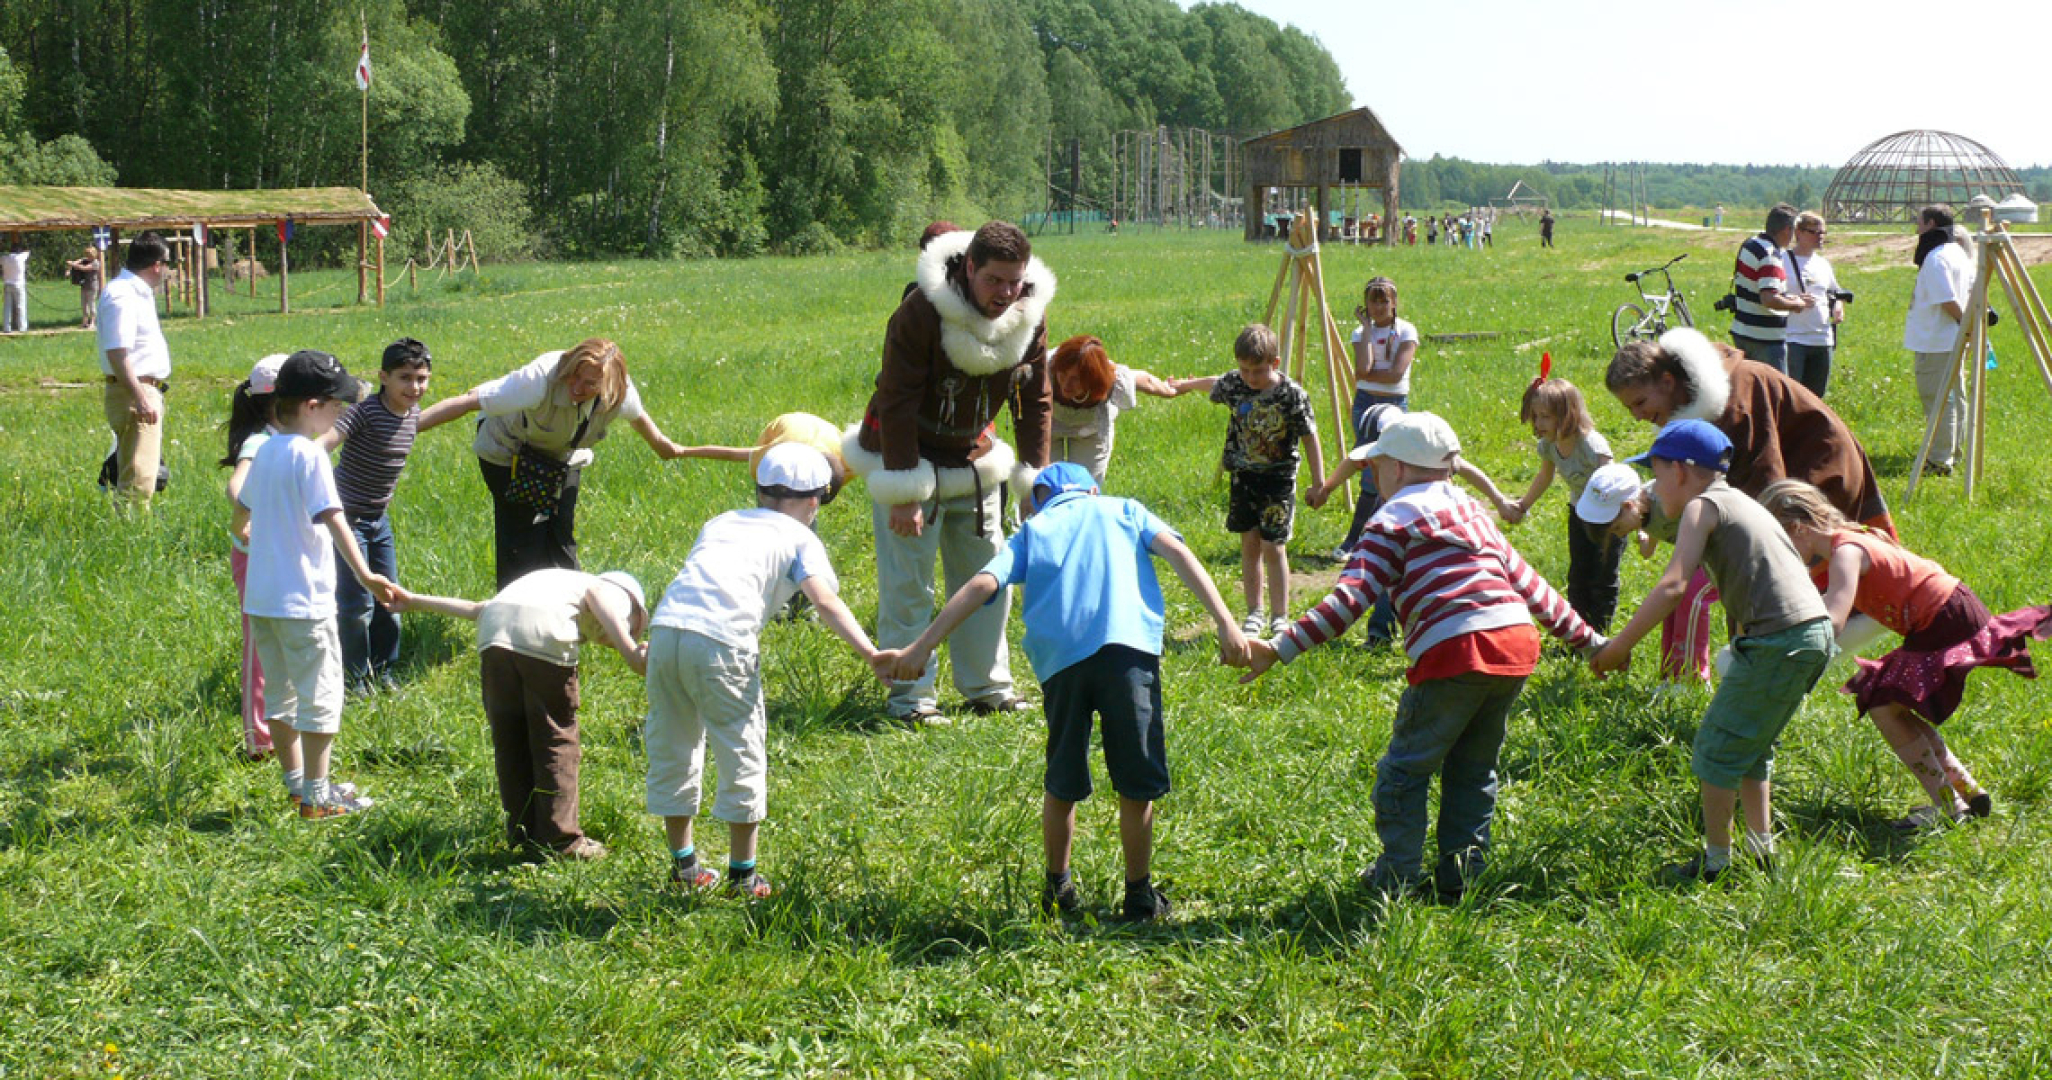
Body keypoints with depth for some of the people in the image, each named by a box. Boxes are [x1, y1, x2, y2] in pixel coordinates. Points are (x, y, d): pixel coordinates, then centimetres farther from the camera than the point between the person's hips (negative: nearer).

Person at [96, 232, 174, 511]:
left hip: (147, 391, 11)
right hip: (134, 393, -11)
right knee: (137, 480, -13)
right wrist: (140, 398, -29)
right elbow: (116, 352, -26)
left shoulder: (137, 291, 15)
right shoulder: (121, 296, -18)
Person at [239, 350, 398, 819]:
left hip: (260, 598, 8)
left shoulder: (265, 451, 9)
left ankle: (296, 781, 27)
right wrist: (364, 574, -32)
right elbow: (333, 519, -25)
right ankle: (316, 796, 4)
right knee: (320, 694, 1)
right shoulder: (309, 455, -15)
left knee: (279, 693, 17)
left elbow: (245, 504, 23)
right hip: (302, 599, -8)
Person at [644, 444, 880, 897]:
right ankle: (742, 875, 15)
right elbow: (826, 602, -1)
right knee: (742, 756, 9)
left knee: (671, 748, 19)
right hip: (722, 641, -5)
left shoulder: (721, 522, 31)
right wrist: (871, 654, -8)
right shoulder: (801, 538, 15)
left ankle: (683, 863, 31)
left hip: (666, 625, 5)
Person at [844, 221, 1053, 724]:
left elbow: (1035, 399, 3)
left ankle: (988, 687, 21)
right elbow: (897, 404, -23)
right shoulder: (921, 313, -26)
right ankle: (909, 694, 3)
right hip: (908, 456, -6)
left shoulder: (1030, 315, -10)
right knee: (907, 582, -6)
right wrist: (903, 492, -24)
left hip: (974, 461, 6)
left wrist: (1036, 475, 0)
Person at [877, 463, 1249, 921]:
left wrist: (920, 649, 11)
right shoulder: (1124, 510, 26)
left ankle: (1058, 889, 30)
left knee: (1062, 783, 17)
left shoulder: (1033, 528, 26)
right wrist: (1225, 622, 1)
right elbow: (1177, 553, 9)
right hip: (1128, 644, -1)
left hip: (1061, 656, 2)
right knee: (1137, 783, 9)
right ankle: (1139, 896, 16)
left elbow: (983, 584, 13)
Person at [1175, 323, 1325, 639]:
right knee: (1249, 544, 7)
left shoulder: (1292, 394, -15)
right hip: (1243, 476, 4)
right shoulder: (1234, 384, -4)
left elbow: (1310, 437, -8)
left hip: (1278, 479, -4)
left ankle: (1280, 616, 4)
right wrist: (1183, 386, 36)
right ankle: (1255, 613, 15)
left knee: (1273, 547, -5)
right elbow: (1211, 384, 19)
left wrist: (1319, 481, -9)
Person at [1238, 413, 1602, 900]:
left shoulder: (1395, 520, 5)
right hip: (1520, 645, 7)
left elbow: (1350, 599, -8)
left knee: (1406, 768, 8)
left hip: (1455, 653, -7)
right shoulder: (1474, 513, 26)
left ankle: (1397, 878, 12)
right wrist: (1586, 639, 36)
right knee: (1473, 768, 20)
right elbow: (1529, 583, 28)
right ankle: (1459, 874, 22)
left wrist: (1281, 648, -11)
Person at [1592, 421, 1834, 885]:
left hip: (1777, 640, -9)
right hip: (1816, 632, 9)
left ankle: (1715, 862, 7)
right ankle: (1761, 849, 25)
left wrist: (1619, 647, -13)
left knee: (1716, 747, 2)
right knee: (1751, 746, 22)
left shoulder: (1703, 506, -5)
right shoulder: (1738, 501, 23)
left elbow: (1672, 586, -17)